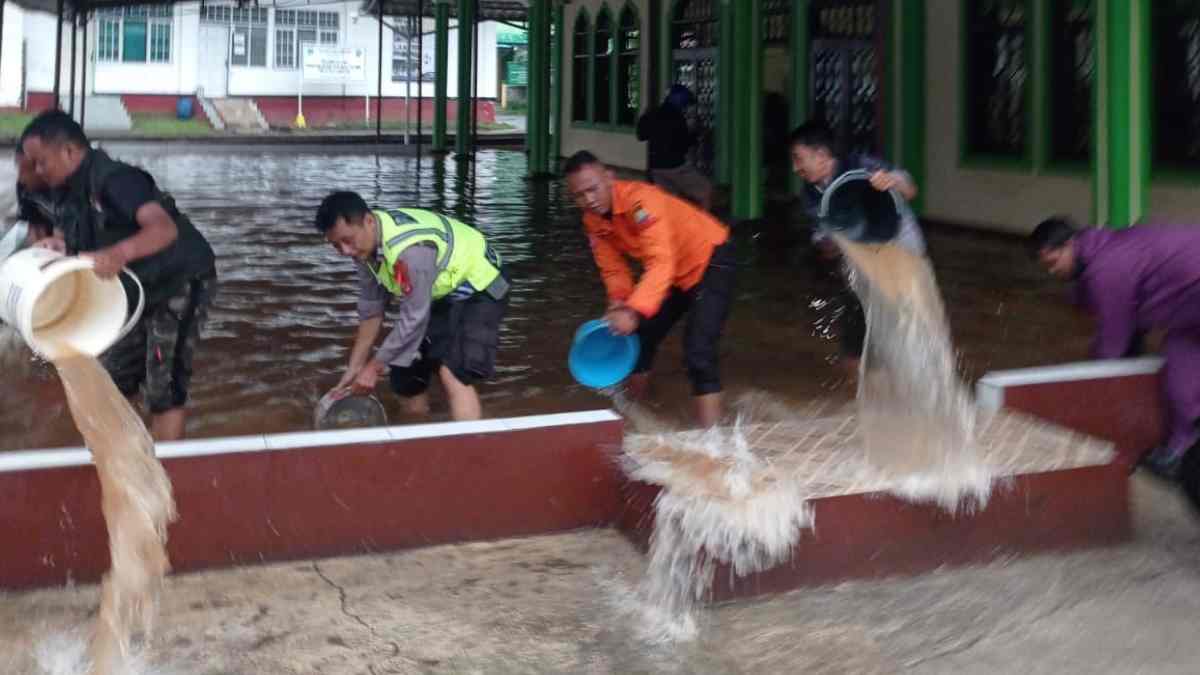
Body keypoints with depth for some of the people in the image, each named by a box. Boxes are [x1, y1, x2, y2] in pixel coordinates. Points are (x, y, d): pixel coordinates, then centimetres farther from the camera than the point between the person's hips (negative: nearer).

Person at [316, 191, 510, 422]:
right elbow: (371, 310, 1)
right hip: (442, 294, 9)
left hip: (477, 288, -9)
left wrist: (374, 367, -19)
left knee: (453, 373, -28)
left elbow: (414, 318, -29)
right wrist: (354, 368, 2)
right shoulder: (367, 245, -9)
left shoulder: (410, 248, -37)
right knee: (406, 377, 11)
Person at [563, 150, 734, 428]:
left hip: (710, 260, -9)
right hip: (673, 273, 9)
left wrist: (634, 311, -52)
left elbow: (662, 263, -42)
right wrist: (619, 303, -21)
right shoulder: (593, 220, -7)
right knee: (639, 336, 17)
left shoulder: (640, 199, -33)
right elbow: (614, 269, -1)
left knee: (698, 350, -22)